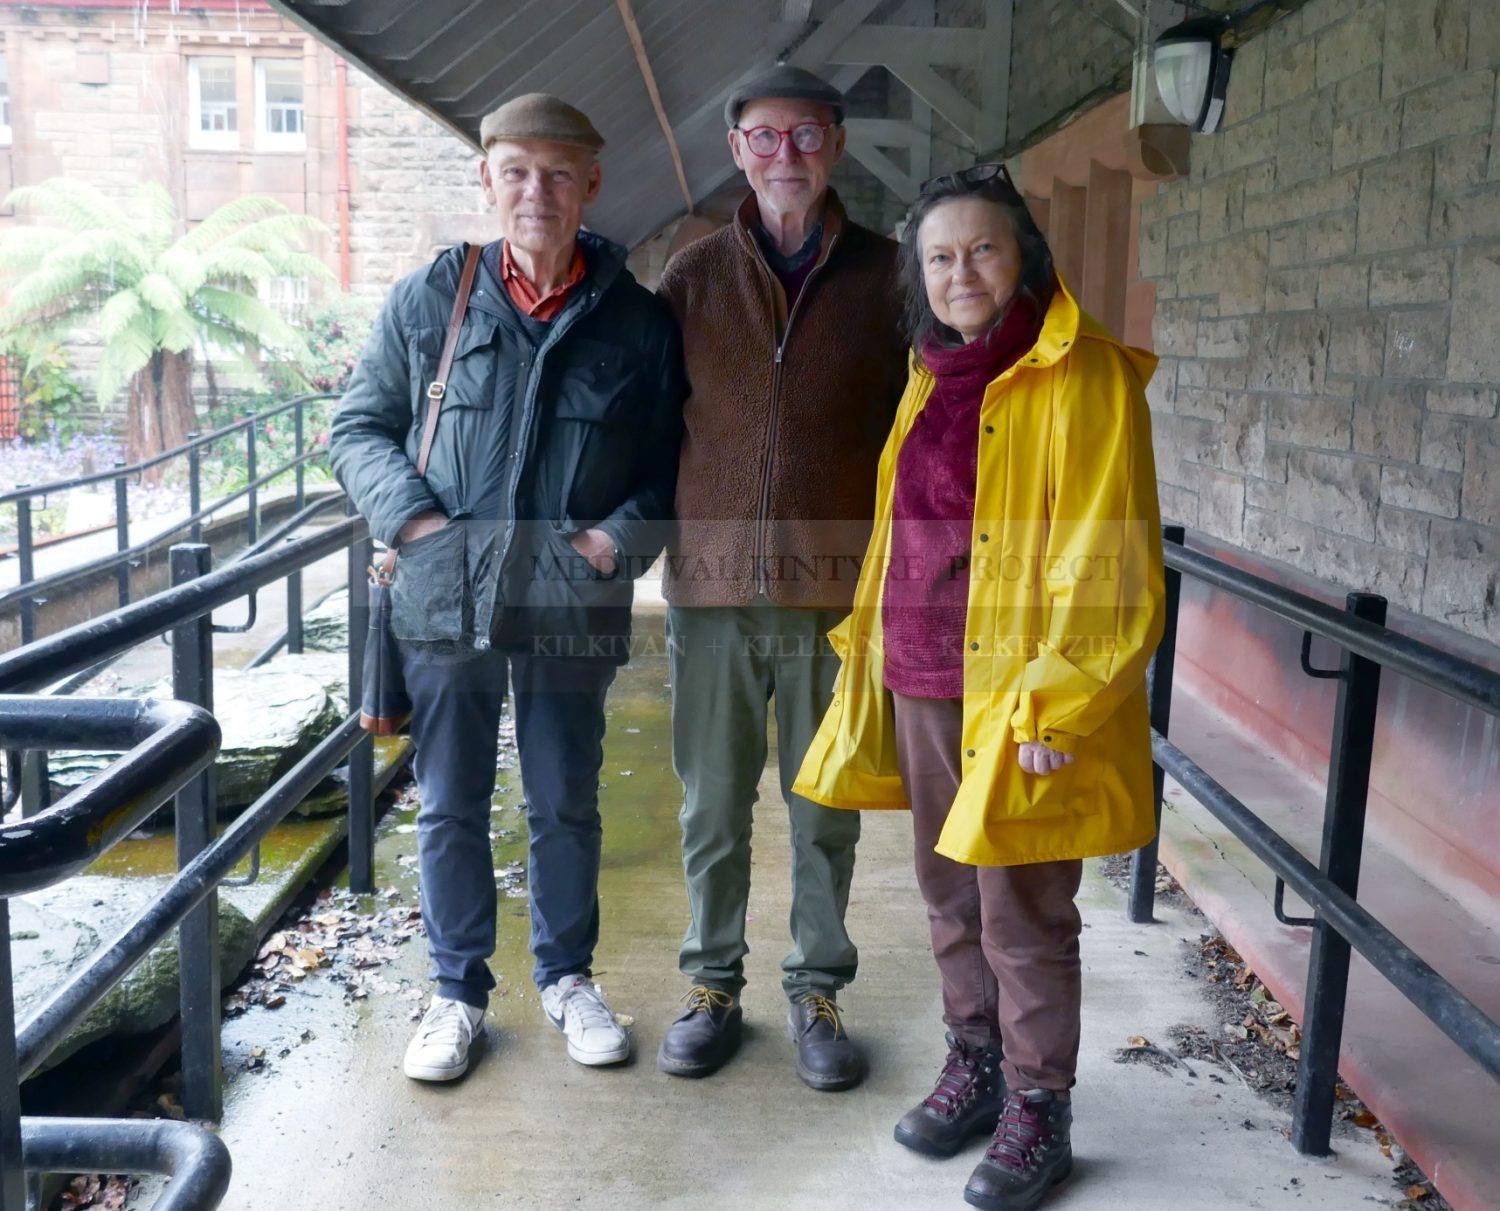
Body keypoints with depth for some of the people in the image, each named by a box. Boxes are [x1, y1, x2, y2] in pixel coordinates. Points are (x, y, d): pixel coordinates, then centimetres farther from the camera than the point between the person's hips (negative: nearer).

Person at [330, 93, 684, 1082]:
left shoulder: (640, 321, 2)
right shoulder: (428, 300, 2)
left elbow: (675, 456, 8)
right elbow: (360, 426, 8)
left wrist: (624, 534, -9)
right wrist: (416, 519, -8)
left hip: (576, 608, 0)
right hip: (446, 600, 0)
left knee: (568, 805, 13)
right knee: (452, 807, 10)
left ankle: (568, 976, 34)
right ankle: (459, 991, 29)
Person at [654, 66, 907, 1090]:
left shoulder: (885, 276, 3)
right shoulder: (694, 274, 6)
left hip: (838, 590, -1)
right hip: (713, 583, 1)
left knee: (826, 810, 10)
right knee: (713, 806, 11)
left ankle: (817, 991, 27)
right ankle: (714, 985, 27)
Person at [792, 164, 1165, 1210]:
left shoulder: (1082, 378, -11)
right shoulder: (933, 374, 12)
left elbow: (1105, 564, -15)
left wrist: (1057, 707, -18)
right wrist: (875, 655, 16)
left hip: (1018, 695, -7)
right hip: (922, 686, 7)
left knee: (1022, 914, 4)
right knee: (951, 894, 17)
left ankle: (1037, 1112, 22)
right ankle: (974, 1063, 36)